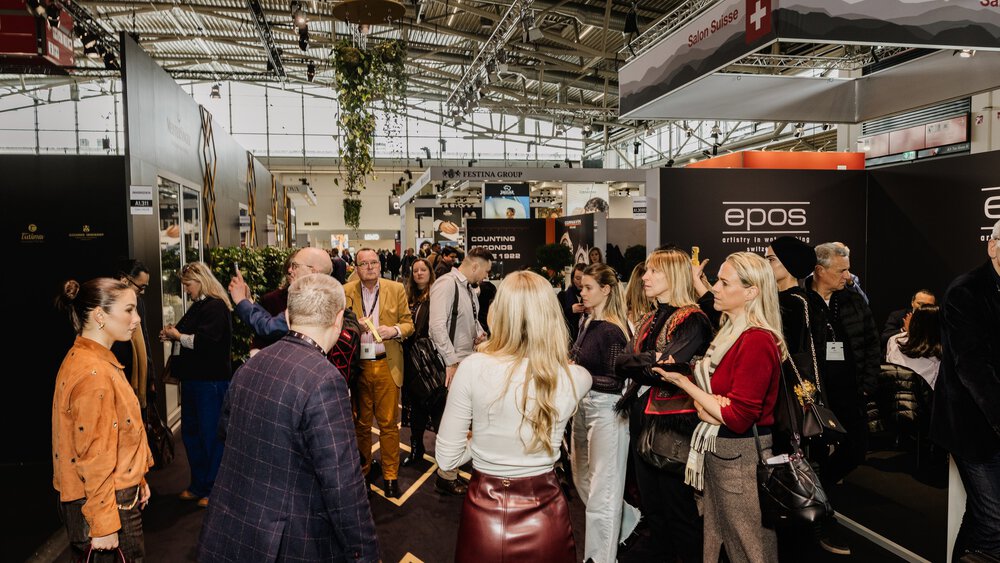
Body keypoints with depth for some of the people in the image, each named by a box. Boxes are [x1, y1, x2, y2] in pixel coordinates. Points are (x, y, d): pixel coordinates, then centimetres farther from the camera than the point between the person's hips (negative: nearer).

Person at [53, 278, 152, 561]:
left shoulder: (91, 359, 8)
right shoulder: (93, 374, -24)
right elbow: (94, 458, -23)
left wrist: (137, 480, 20)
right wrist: (103, 526, -19)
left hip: (119, 493, 10)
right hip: (105, 504, -10)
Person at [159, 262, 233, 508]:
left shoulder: (216, 307, -15)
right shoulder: (198, 306, 14)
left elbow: (204, 341, -23)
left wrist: (178, 336, -10)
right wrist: (172, 335, 5)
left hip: (211, 380, -10)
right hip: (193, 377, 10)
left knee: (211, 434, 0)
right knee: (190, 432, 16)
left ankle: (213, 488, 14)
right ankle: (198, 485, 29)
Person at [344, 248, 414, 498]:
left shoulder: (396, 289, 4)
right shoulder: (345, 292, 3)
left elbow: (408, 323, 7)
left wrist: (395, 330, -15)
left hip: (387, 365, 0)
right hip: (357, 365, 1)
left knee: (388, 423, 2)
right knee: (360, 422, 11)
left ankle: (390, 475, 14)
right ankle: (362, 469, 27)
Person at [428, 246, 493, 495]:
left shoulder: (468, 287, 14)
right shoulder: (446, 284, -15)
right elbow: (437, 326, -24)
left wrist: (479, 333, 7)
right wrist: (452, 362, -25)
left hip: (468, 360, 9)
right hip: (452, 364, -9)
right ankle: (446, 477, 8)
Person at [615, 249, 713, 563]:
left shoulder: (692, 320, -12)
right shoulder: (650, 320, 12)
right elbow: (621, 361, 0)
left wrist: (639, 362, -11)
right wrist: (651, 360, -15)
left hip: (673, 426, -8)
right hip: (642, 421, 8)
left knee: (678, 508, 5)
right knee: (651, 504, 17)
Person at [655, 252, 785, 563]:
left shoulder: (757, 342, -20)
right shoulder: (729, 331, 8)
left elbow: (737, 417, -23)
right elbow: (707, 390, 10)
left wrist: (682, 381, -16)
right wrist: (704, 408, -14)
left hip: (740, 456, -9)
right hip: (716, 450, 9)